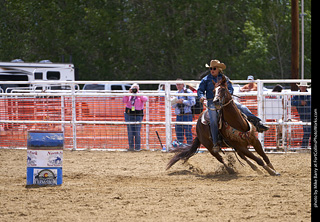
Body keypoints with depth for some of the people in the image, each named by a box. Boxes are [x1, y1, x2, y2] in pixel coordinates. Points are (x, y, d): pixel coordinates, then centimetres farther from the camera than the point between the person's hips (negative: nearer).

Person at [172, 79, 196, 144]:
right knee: (178, 133, 7)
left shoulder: (188, 92, -1)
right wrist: (177, 102, -7)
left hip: (187, 115, -6)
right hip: (178, 116, 6)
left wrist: (183, 101, -12)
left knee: (188, 132, -8)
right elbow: (173, 105, 14)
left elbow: (192, 102, -9)